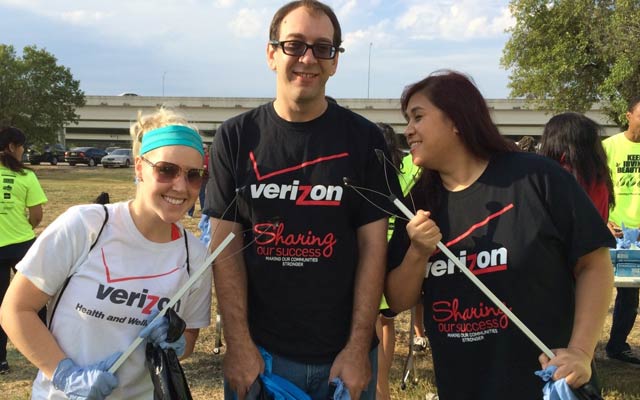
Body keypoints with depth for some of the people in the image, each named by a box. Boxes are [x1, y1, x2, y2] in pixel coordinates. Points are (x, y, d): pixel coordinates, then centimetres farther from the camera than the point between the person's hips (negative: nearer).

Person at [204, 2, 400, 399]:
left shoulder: (365, 139, -2)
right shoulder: (236, 137, 0)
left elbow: (373, 247, -3)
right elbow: (227, 245, -2)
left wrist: (358, 348, -8)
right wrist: (239, 344, -8)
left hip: (344, 352, 0)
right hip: (259, 350, 0)